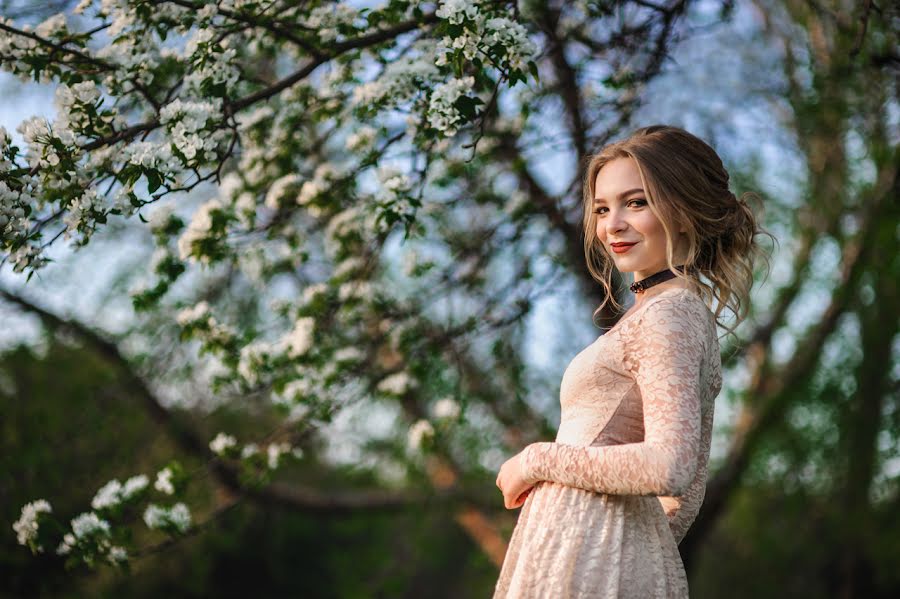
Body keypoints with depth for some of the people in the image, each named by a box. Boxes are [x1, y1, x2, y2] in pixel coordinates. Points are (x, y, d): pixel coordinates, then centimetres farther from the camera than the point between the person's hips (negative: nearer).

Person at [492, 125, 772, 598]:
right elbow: (685, 497, 19)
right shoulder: (689, 311, 17)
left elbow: (669, 466, -24)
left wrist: (537, 461, -14)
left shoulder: (667, 315, -12)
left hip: (585, 554, -9)